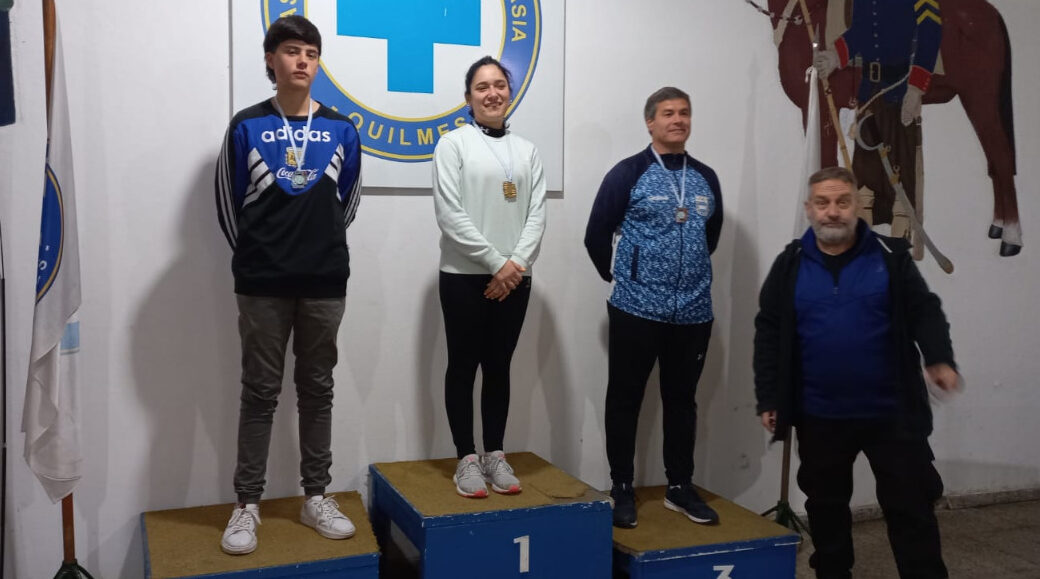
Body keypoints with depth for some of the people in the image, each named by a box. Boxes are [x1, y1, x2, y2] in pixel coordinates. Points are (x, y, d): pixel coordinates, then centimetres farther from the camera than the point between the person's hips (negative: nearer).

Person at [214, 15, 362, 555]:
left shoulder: (341, 129, 5)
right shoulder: (246, 126, -1)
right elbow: (229, 204, 5)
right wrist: (257, 253, 10)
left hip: (325, 283, 2)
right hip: (262, 285, -2)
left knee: (317, 389, 10)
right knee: (260, 393, 4)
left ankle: (316, 496, 21)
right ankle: (247, 504, 13)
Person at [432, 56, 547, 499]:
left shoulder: (527, 151, 11)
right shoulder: (454, 144, -2)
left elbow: (536, 215, 4)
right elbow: (449, 215, -11)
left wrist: (516, 264, -11)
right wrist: (495, 263, -14)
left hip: (513, 278, 4)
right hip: (464, 276, -4)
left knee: (499, 367, 11)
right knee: (463, 366, 4)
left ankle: (494, 455, 20)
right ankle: (467, 459, 13)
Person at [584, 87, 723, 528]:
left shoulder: (706, 178, 9)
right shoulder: (628, 173, -5)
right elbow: (597, 235, -1)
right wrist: (618, 277, 7)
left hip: (694, 311, 4)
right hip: (637, 309, -4)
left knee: (681, 400, 13)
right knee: (625, 400, 4)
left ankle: (680, 487, 25)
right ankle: (622, 490, 17)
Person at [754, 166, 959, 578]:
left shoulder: (890, 256, 0)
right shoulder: (790, 265, 1)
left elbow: (924, 311, 0)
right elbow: (769, 334, 3)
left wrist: (939, 358, -19)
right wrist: (768, 399, -1)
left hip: (891, 412, -1)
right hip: (819, 415, 1)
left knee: (910, 507, 5)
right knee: (826, 506, 15)